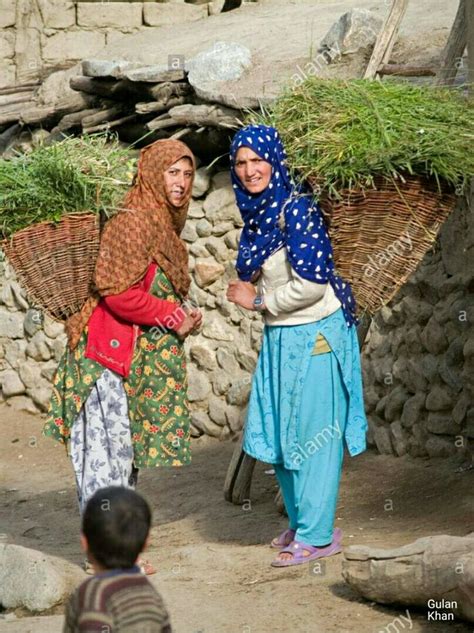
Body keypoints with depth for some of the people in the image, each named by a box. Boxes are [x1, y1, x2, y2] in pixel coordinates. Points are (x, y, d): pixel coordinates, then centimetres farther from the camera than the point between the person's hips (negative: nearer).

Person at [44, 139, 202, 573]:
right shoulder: (133, 222, -14)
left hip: (139, 361, 10)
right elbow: (116, 292, -21)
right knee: (106, 449, -5)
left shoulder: (166, 227, 16)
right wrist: (172, 316, -12)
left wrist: (184, 314, 5)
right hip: (109, 356, -10)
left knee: (126, 454, 13)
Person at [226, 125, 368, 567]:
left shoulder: (296, 208, -17)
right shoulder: (258, 212, 8)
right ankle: (299, 523, 29)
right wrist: (252, 293, 4)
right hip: (280, 336, 9)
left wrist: (258, 301, -11)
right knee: (279, 432, 15)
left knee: (311, 432, -2)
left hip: (314, 335, -9)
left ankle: (316, 535, 7)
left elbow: (312, 284, -22)